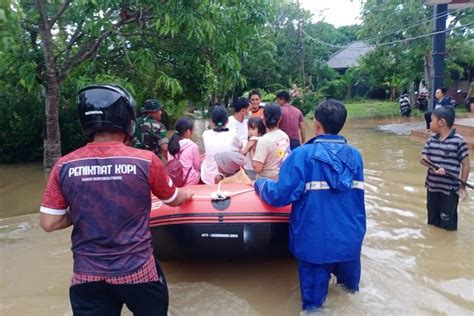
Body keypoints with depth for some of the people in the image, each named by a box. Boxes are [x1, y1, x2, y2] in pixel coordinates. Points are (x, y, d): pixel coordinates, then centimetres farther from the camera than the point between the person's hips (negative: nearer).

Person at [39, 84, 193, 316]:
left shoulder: (64, 166, -9)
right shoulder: (145, 161, -14)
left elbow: (48, 223, -4)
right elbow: (173, 200, 3)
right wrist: (188, 194, 25)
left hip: (87, 276, 1)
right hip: (137, 271, 0)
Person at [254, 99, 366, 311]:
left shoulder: (302, 155, -17)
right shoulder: (355, 156, -1)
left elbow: (280, 195, -18)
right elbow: (356, 194, 10)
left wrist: (259, 184, 0)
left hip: (316, 240, -4)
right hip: (350, 236, 5)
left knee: (314, 298, 15)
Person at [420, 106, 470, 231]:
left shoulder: (458, 141, -13)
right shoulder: (431, 140, 3)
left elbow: (465, 165, -8)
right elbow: (423, 159, 1)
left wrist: (462, 187, -8)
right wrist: (434, 167, -20)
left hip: (450, 188, -5)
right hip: (432, 186, 5)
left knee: (447, 223, 5)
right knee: (432, 220, 20)